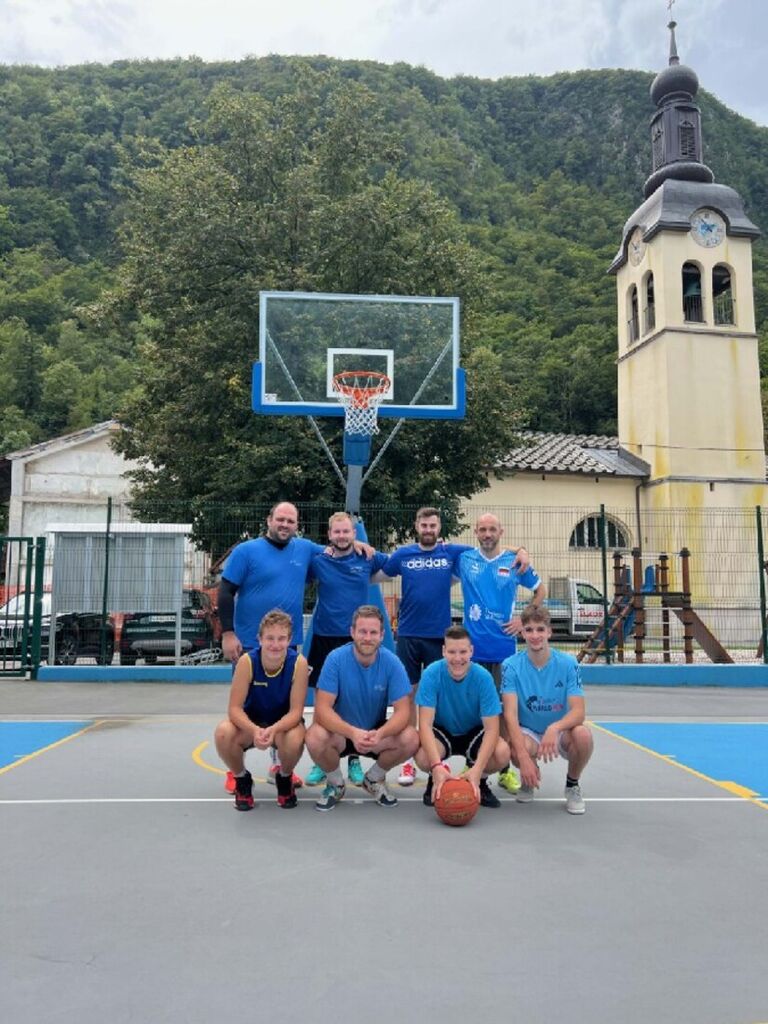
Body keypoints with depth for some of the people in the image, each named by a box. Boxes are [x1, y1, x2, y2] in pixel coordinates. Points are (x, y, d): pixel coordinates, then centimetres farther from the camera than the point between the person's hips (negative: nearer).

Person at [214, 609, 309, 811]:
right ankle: (242, 779, 2)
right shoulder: (247, 661, -23)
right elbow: (234, 708, -22)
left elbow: (296, 710, -22)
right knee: (223, 732, -30)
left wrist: (273, 730, -41)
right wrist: (255, 730, -41)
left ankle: (284, 778, 3)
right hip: (251, 722, 1)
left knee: (295, 739, -35)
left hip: (284, 723, -1)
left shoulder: (298, 663, -24)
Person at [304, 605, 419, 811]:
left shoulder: (392, 662, -15)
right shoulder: (336, 659, -20)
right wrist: (353, 732, -42)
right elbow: (323, 709, -24)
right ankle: (335, 783, 2)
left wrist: (379, 734, -39)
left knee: (410, 738, -26)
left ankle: (374, 779, 6)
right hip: (340, 731, -1)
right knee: (315, 737, -32)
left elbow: (403, 711, -18)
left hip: (377, 733, 2)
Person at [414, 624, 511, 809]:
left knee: (502, 753, -30)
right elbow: (425, 724, -28)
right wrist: (437, 766, -43)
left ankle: (481, 781, 5)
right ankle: (435, 780, 5)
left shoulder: (483, 677, -23)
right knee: (423, 757, -33)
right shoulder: (431, 674, -24)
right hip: (441, 731, 0)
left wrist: (477, 770, -39)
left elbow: (491, 728, -24)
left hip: (473, 732, 1)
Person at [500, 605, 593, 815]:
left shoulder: (568, 663, -13)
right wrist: (524, 757, -35)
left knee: (583, 734, -33)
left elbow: (578, 711, -20)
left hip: (560, 733, 1)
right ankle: (528, 780, 5)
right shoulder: (511, 666, -14)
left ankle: (572, 785, 0)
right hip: (528, 733, -1)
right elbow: (510, 714, -21)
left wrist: (554, 728, -42)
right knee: (516, 748, -36)